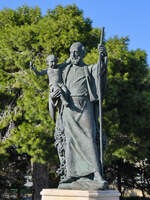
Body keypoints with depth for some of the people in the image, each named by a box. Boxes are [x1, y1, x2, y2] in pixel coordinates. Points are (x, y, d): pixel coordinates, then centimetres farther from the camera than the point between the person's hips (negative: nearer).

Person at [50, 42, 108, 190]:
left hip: (84, 107, -3)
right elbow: (55, 89, 23)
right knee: (70, 140, -4)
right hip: (68, 109, 3)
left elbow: (101, 68, -8)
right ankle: (73, 177, -6)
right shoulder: (63, 71, 22)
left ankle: (96, 176, -23)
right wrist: (53, 96, -2)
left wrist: (103, 56, -28)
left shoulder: (89, 70, 14)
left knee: (88, 138, -15)